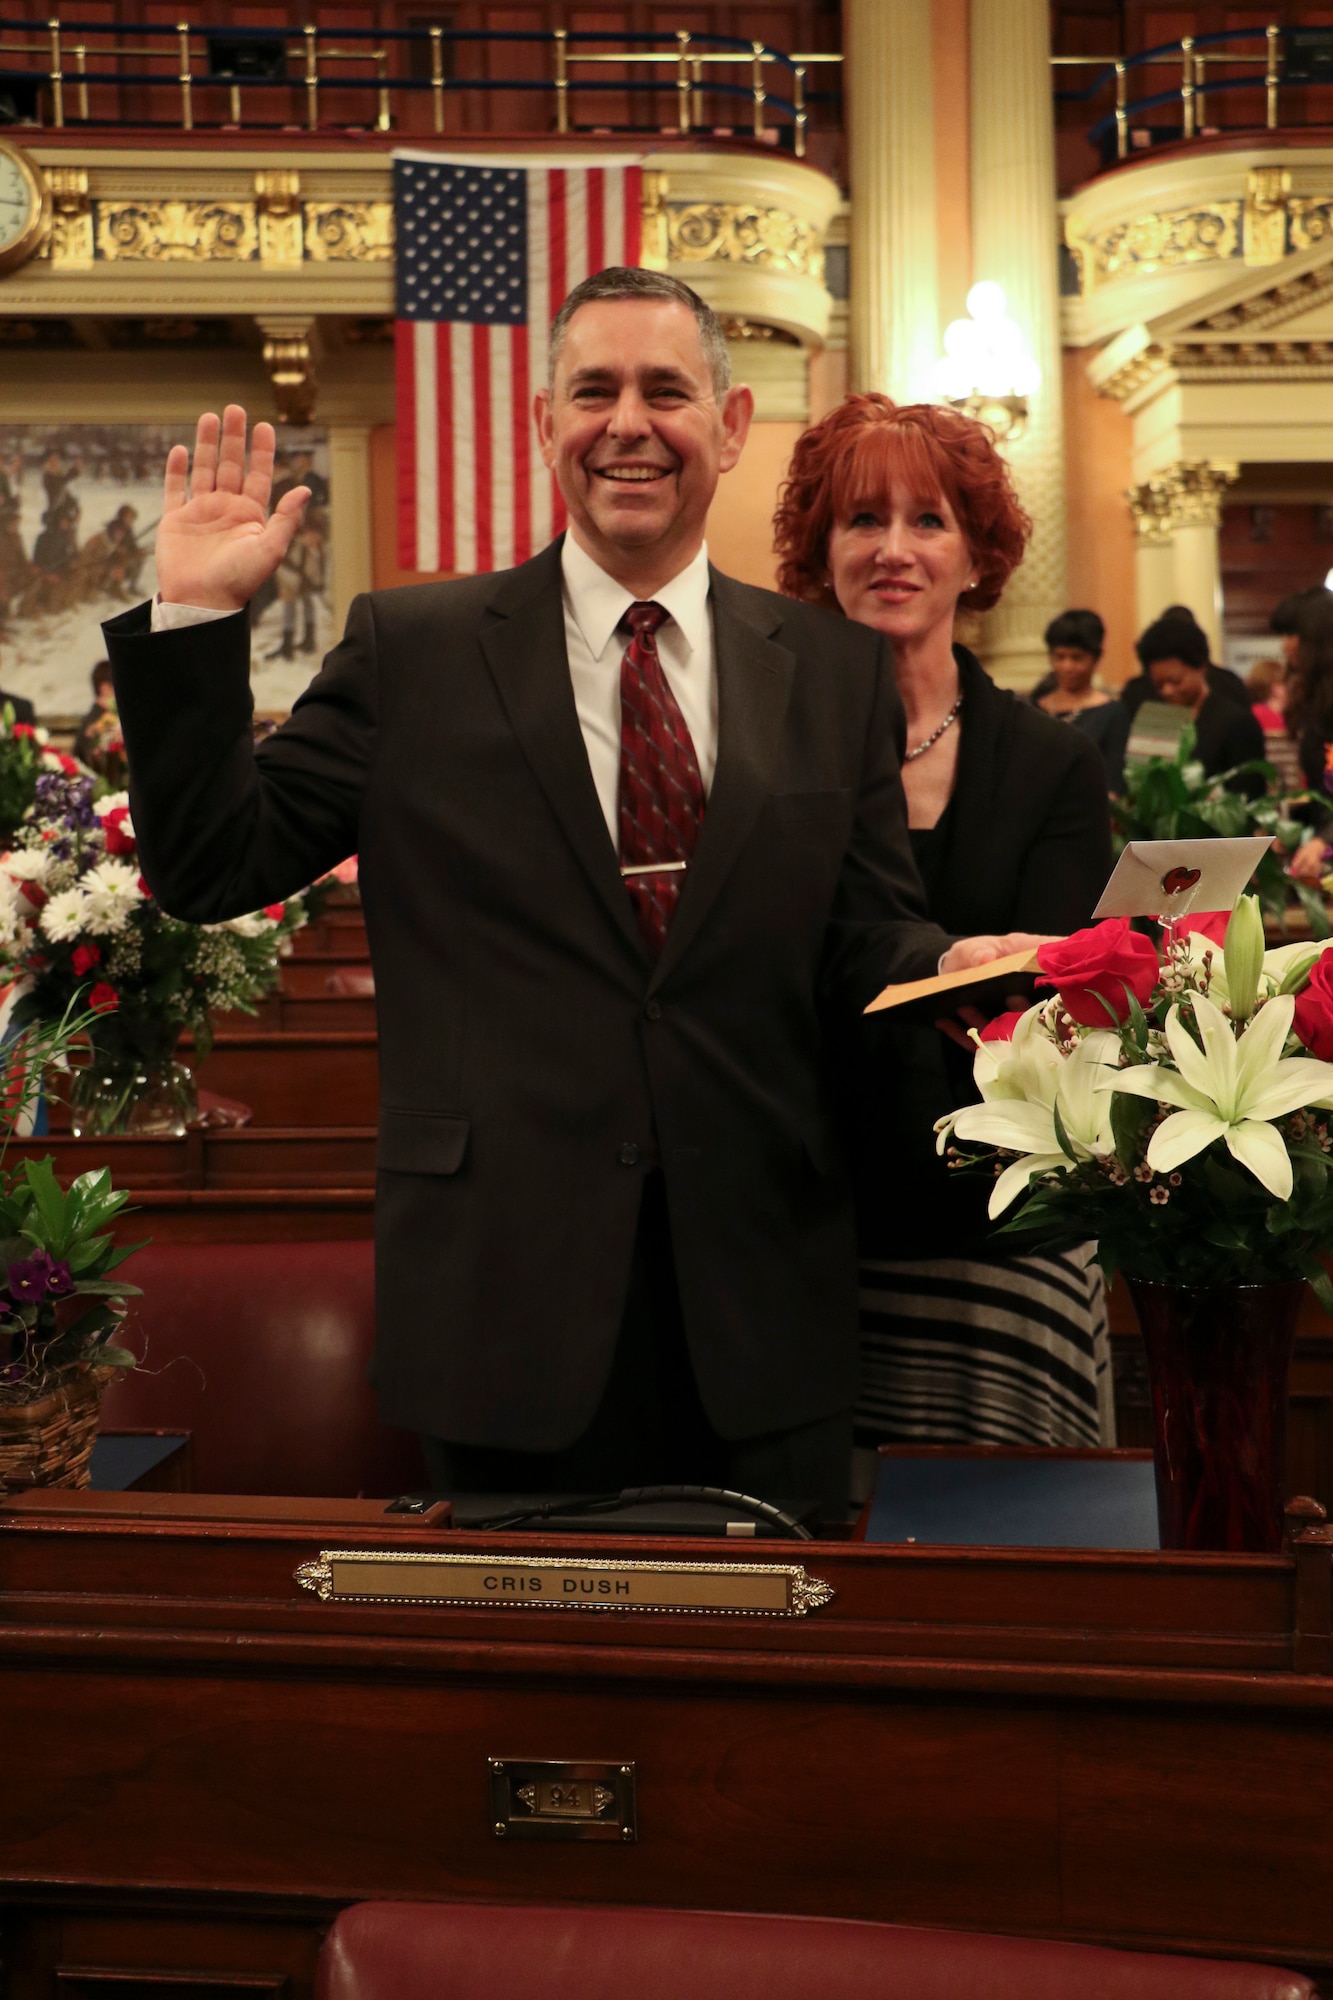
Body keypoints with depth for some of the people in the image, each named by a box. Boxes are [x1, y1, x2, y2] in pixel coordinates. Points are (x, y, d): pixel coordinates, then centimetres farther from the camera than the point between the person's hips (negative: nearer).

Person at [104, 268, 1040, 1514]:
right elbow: (212, 868, 0)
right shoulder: (412, 650, 2)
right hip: (508, 1302, -1)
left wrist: (953, 968, -15)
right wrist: (197, 617, -9)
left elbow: (864, 934, 7)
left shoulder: (834, 671, 7)